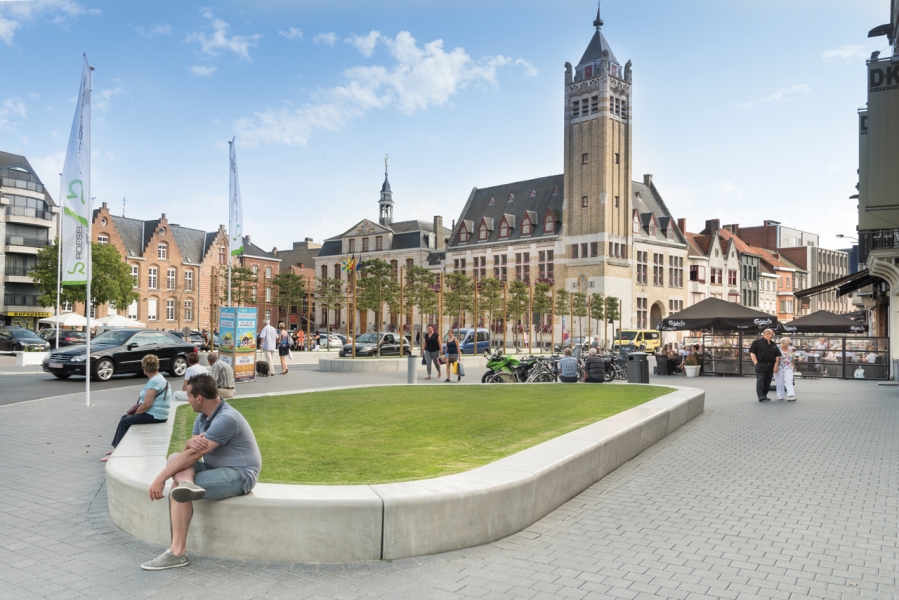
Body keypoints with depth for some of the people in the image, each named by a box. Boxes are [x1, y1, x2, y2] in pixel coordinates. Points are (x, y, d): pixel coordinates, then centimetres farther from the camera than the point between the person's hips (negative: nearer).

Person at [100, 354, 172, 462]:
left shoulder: (155, 381, -20)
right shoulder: (157, 377, 13)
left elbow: (147, 404, -24)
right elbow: (147, 400, 18)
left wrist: (134, 413, -10)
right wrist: (135, 409, 6)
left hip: (155, 416, -11)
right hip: (153, 413, 11)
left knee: (124, 422, -8)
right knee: (124, 417, 16)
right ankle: (117, 448, 19)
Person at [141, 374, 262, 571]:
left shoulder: (225, 419, -24)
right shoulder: (203, 417, 10)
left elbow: (195, 454, -26)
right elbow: (188, 448, 4)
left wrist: (160, 479, -22)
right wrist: (192, 441, -24)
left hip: (239, 475, -10)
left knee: (177, 490, -24)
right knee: (175, 458, -12)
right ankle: (187, 483, -42)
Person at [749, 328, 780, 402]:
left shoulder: (773, 345, 16)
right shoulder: (757, 342, -2)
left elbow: (777, 356, 16)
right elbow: (752, 353, -7)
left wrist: (776, 365, 4)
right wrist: (756, 363, -13)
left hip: (770, 366, 6)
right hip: (760, 365, -6)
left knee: (768, 381, 7)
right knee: (760, 380, -10)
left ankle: (764, 395, 18)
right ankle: (761, 396, -13)